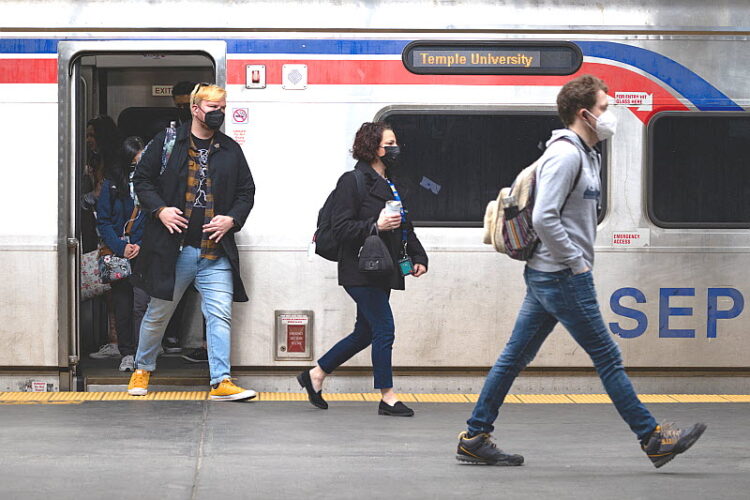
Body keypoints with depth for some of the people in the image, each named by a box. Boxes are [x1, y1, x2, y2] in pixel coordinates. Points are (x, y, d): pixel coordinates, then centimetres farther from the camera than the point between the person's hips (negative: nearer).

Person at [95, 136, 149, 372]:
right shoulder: (112, 183, 3)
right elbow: (103, 220, 3)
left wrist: (142, 245, -14)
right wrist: (120, 247, -9)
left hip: (145, 253, -2)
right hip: (119, 254, 2)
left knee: (140, 304, -11)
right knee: (121, 306, 6)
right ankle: (126, 353, 17)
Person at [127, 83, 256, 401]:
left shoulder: (231, 151, 10)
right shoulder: (166, 143, 2)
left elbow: (246, 192, 15)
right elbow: (142, 179, 5)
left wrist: (232, 219, -2)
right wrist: (159, 210, -10)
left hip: (216, 251, 2)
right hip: (173, 247, -2)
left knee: (221, 315, -7)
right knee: (158, 313, 11)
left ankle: (221, 382, -6)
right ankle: (143, 369, 31)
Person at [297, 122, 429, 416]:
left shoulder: (391, 185, 18)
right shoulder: (353, 182, -10)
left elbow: (405, 228, 25)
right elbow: (341, 228, -16)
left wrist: (418, 257, 14)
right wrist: (375, 225, -26)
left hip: (382, 273, 9)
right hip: (361, 272, -9)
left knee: (365, 333, 13)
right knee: (384, 329, -10)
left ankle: (315, 375, 27)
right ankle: (387, 398, 0)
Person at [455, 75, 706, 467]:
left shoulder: (585, 154, 16)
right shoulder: (565, 154, -15)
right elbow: (544, 218, -23)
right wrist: (576, 262, -17)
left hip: (544, 276, 10)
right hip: (564, 278, -10)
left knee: (515, 357, 10)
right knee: (608, 359, -2)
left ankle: (474, 438, 14)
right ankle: (653, 440, 5)